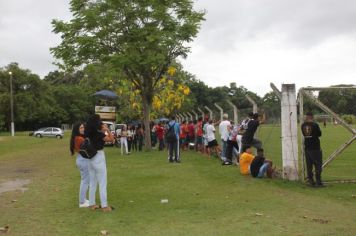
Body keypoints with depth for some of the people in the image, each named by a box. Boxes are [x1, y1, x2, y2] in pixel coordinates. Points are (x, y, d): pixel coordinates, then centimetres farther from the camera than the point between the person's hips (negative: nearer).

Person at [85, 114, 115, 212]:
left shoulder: (90, 133, 5)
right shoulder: (98, 134, -18)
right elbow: (111, 139, -14)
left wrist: (103, 131, 10)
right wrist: (107, 130, -8)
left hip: (91, 158, 8)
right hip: (98, 157, -8)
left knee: (92, 182, 15)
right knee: (102, 183, -1)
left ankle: (92, 204, 21)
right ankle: (104, 205, 3)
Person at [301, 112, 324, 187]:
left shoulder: (303, 125, 2)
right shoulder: (315, 125, -11)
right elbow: (319, 134, -1)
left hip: (307, 148, 5)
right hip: (315, 148, -5)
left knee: (309, 166, 9)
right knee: (318, 165, 1)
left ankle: (311, 181, 11)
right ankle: (318, 181, 0)